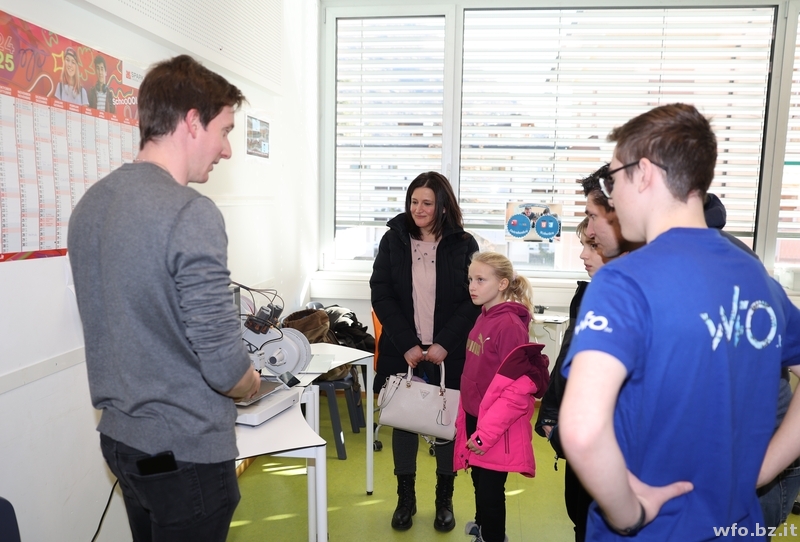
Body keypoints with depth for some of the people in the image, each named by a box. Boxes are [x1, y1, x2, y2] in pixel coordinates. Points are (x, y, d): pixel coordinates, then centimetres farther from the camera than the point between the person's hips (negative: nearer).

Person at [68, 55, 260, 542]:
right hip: (183, 452, -8)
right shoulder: (192, 214, -24)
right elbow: (223, 365, -25)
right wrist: (253, 384, -3)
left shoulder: (89, 204, 3)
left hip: (120, 436, 8)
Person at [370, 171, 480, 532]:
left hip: (448, 353, -1)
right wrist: (407, 344, -13)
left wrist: (444, 344, -15)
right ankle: (406, 497, 29)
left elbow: (473, 300, -4)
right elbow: (381, 296, -4)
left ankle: (444, 499, 29)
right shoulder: (393, 240, 0)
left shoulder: (463, 244, -2)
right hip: (403, 351, 1)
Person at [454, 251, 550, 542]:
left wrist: (487, 431, -22)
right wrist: (466, 417, 15)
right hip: (475, 419, 8)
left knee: (490, 489, 7)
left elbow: (519, 386, -24)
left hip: (495, 430, -8)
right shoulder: (483, 318, 6)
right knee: (479, 482, 25)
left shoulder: (509, 325, -21)